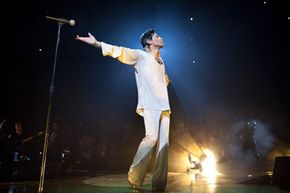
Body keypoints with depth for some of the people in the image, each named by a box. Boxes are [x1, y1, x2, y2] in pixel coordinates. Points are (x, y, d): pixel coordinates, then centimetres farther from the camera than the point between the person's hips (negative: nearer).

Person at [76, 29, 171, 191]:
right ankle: (135, 177, -8)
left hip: (164, 106, 7)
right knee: (151, 136, -21)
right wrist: (97, 43, -22)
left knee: (163, 142, -2)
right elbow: (121, 52, -10)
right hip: (150, 104, -7)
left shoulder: (161, 62, 24)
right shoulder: (140, 55, 6)